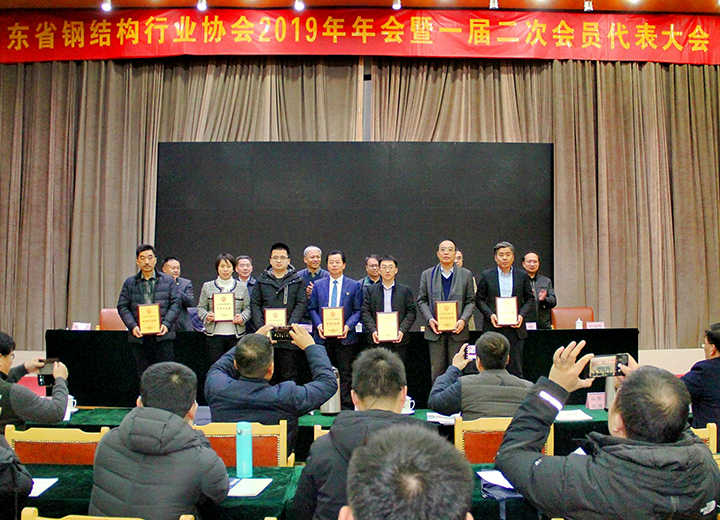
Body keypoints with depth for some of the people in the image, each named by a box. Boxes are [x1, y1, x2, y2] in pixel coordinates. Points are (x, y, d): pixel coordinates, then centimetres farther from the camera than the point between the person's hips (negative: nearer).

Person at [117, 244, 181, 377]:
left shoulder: (168, 280, 9)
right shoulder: (130, 283, 12)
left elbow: (175, 304, 4)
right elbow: (122, 307, 7)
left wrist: (166, 324, -11)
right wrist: (132, 326, -9)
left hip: (162, 335, -1)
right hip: (139, 336, 1)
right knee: (143, 374, 5)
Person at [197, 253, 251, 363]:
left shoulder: (241, 286, 10)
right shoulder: (207, 286, 10)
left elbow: (247, 308, 10)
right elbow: (201, 308, 10)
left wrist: (242, 317, -11)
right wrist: (206, 316, -11)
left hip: (236, 335, 0)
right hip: (215, 335, 0)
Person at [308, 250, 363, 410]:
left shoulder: (354, 285, 6)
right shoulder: (317, 285, 10)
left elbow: (358, 311, 2)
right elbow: (312, 308, 9)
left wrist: (348, 326, -13)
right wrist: (318, 325, -8)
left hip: (344, 337, -1)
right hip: (323, 337, 2)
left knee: (346, 374, 2)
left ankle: (346, 407, 9)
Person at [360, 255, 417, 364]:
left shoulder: (405, 290, 10)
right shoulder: (370, 290, 10)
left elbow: (411, 312, 3)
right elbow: (365, 312, 3)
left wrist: (402, 330, -11)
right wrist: (373, 330, -12)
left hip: (399, 340, 0)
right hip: (377, 340, 0)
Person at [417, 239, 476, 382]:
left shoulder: (466, 275, 9)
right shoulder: (427, 275, 10)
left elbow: (470, 301, 7)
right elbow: (421, 300, 7)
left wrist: (463, 320, -9)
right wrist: (429, 319, -9)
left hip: (457, 329, 0)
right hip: (435, 329, 0)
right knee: (437, 370, 2)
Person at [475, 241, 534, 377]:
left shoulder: (522, 276, 8)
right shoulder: (486, 275, 4)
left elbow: (530, 299, 11)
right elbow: (479, 299, 6)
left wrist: (521, 315, -6)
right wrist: (490, 315, -10)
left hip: (515, 327, 1)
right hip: (493, 327, -1)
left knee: (515, 368, 2)